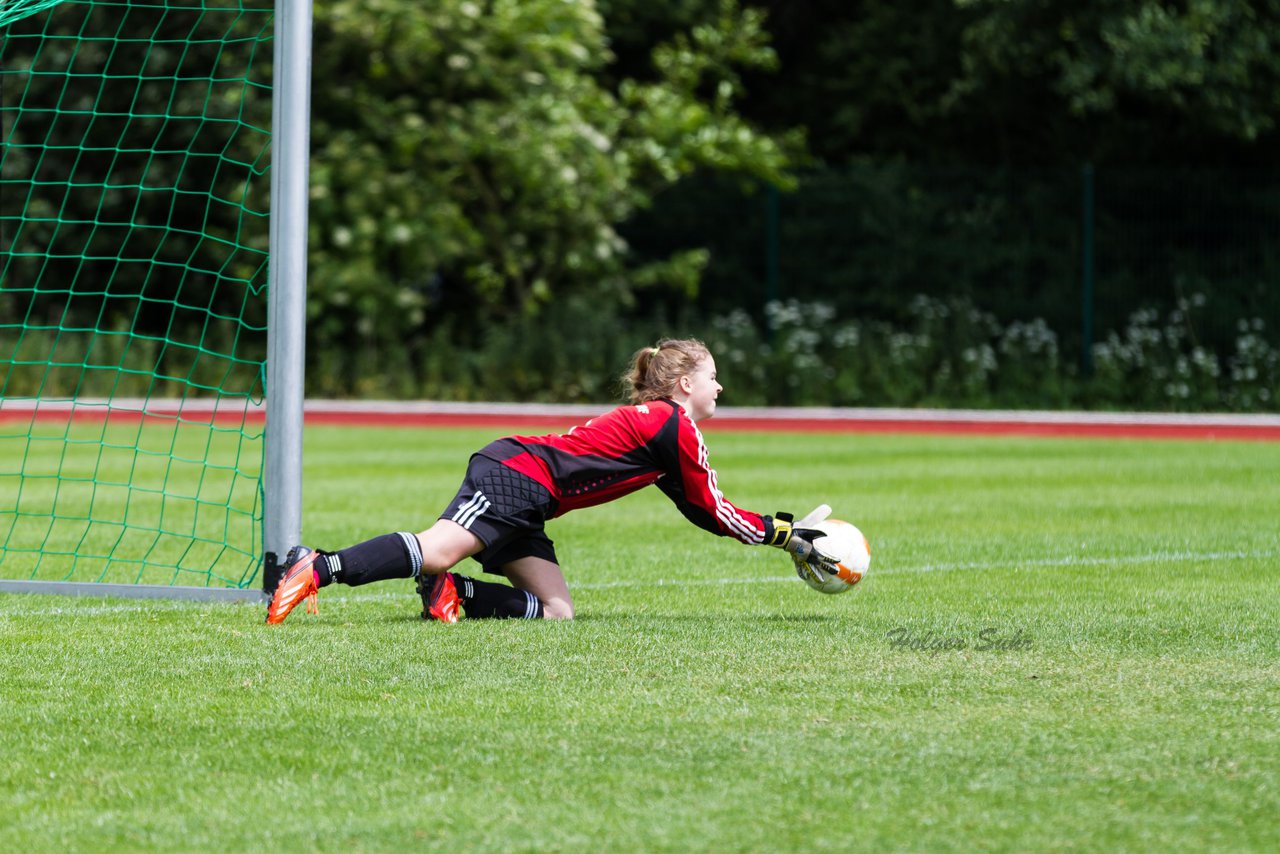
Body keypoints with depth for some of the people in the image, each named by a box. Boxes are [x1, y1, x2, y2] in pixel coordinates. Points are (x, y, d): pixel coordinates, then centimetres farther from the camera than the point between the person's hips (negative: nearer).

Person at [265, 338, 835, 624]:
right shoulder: (676, 425, -2)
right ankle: (317, 570, -34)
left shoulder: (653, 422, 26)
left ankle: (453, 594, -12)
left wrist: (784, 530, 33)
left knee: (557, 611, -3)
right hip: (516, 473, -10)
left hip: (525, 505, 10)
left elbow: (700, 511, 33)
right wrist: (785, 535, 15)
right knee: (437, 551, -29)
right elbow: (713, 512, 4)